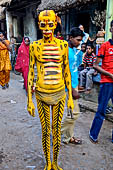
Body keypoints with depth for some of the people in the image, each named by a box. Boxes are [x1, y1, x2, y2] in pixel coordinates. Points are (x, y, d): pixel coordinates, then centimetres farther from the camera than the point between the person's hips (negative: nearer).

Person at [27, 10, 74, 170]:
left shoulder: (63, 45, 0)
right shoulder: (34, 46, -3)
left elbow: (66, 72, 4)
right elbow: (30, 73, -1)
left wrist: (70, 97, 5)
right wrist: (29, 100, -3)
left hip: (59, 94, 1)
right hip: (41, 94, -1)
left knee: (56, 130, 12)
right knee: (45, 131, 11)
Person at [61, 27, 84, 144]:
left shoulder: (74, 49, 10)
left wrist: (80, 53, 8)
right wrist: (73, 90, -20)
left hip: (74, 84, 9)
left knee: (72, 113, 15)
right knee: (74, 113, -3)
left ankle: (68, 137, 29)